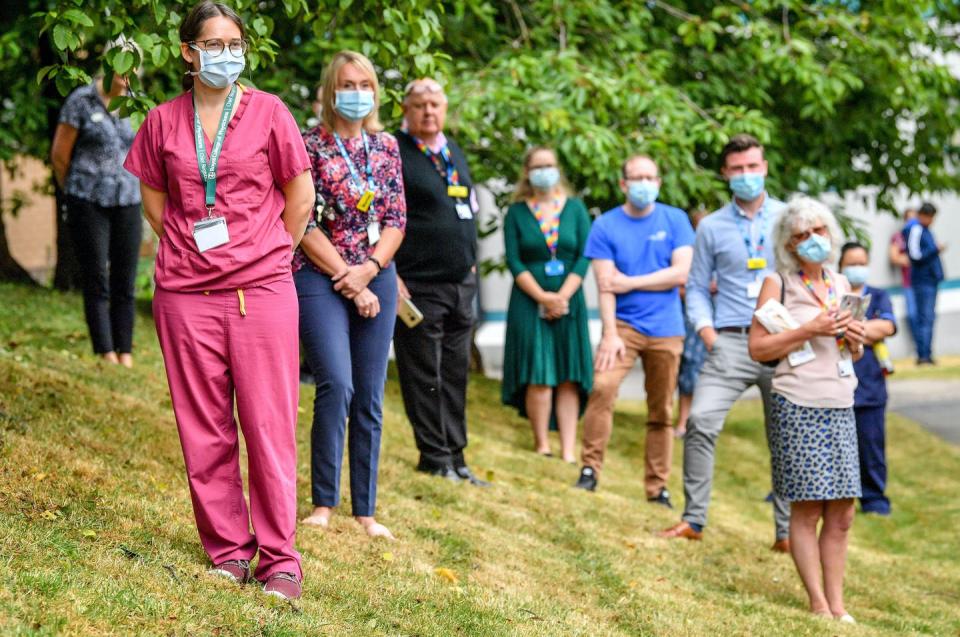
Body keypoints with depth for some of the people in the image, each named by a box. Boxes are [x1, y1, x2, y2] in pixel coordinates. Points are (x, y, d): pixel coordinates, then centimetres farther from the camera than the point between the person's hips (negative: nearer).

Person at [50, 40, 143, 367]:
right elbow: (59, 154, -1)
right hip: (89, 204, -4)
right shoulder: (80, 101, -6)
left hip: (126, 203, 4)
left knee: (125, 285, 4)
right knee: (96, 284, -3)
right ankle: (107, 358, -3)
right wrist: (76, 194, 9)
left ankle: (126, 356, 8)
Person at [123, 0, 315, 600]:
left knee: (270, 427, -2)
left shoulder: (267, 111, 1)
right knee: (205, 432, 5)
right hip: (186, 296, 2)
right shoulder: (164, 121, 6)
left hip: (261, 290, -2)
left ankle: (280, 557, 4)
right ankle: (228, 551, 16)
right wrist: (189, 251, 10)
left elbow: (300, 195, 8)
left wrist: (266, 256, 8)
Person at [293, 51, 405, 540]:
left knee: (370, 398, 4)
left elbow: (397, 220, 8)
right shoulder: (311, 146, -3)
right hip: (319, 277, -4)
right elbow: (304, 224, -8)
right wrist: (347, 279, -11)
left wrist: (369, 269, -8)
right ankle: (323, 504, -9)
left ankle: (366, 510, 10)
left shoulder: (387, 148, 11)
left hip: (376, 278, 5)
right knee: (337, 384, -19)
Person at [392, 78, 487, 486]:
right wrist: (389, 275, -18)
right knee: (423, 376, 0)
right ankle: (434, 457, 8)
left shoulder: (455, 152, 15)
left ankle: (454, 457, 17)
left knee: (456, 373, 10)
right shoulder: (393, 152, -7)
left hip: (461, 284, 7)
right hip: (418, 285, -7)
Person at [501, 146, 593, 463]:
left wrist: (562, 296, -10)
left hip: (569, 302, 1)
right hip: (529, 303, -1)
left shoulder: (575, 208, 8)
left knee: (569, 377, -3)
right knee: (538, 377, -7)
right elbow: (514, 262, -2)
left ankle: (569, 451, -5)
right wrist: (542, 297, -13)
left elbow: (585, 257, 1)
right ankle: (542, 445, 0)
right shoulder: (516, 213, 5)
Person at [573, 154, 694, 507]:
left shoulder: (675, 220, 4)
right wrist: (610, 334, -15)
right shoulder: (606, 226, 0)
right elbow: (605, 285, -6)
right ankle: (590, 469, -14)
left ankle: (657, 488, 15)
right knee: (602, 387, -23)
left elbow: (681, 273, -5)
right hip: (624, 324, -1)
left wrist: (631, 283, -8)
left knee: (661, 411, 6)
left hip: (665, 329, 2)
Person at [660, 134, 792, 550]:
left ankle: (787, 531, 12)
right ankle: (693, 519, -8)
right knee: (701, 422, -17)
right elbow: (697, 287, 12)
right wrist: (706, 330, -3)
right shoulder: (712, 227, 9)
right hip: (731, 342, 0)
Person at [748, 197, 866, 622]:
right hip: (798, 407, -5)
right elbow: (757, 348, -8)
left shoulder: (841, 285, 15)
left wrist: (855, 340, 2)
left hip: (841, 408, 6)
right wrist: (809, 331, -14)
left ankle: (837, 605, 10)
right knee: (807, 509, -4)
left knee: (841, 512, 4)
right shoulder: (778, 285, -1)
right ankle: (818, 605, 2)